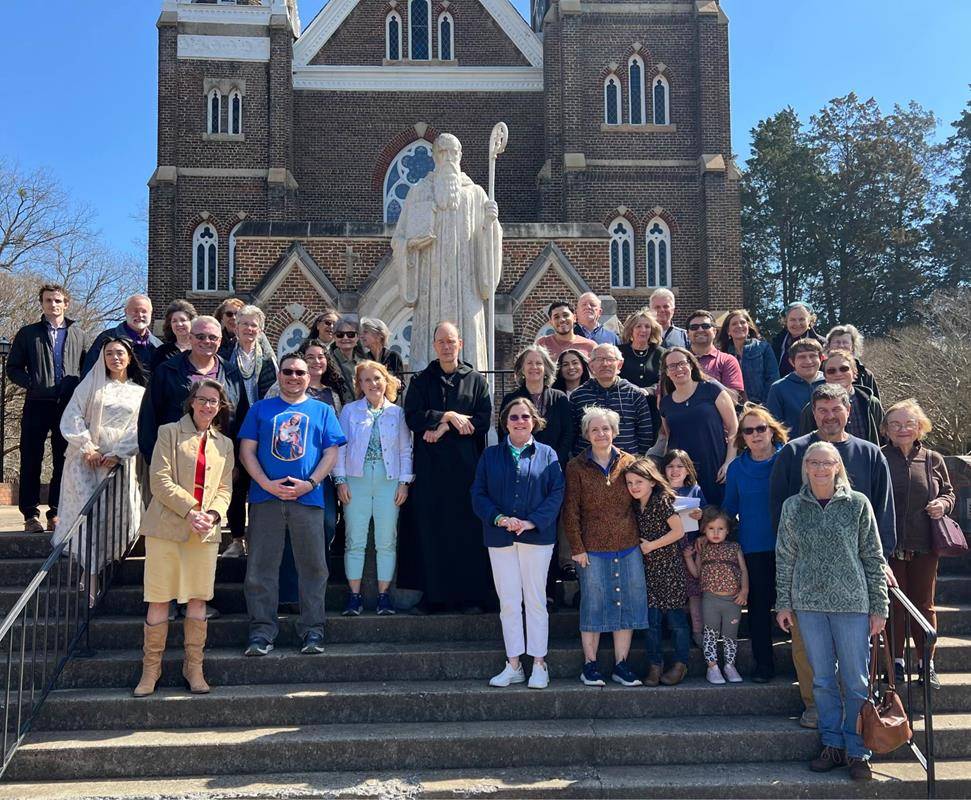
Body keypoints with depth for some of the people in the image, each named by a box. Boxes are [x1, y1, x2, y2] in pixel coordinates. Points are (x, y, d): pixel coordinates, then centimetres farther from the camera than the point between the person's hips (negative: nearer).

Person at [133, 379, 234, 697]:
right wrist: (190, 511, -16)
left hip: (205, 531, 3)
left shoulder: (224, 444, 16)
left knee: (198, 600, 5)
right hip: (166, 527, -3)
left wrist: (212, 514, -10)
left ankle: (194, 666, 17)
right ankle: (151, 667, 13)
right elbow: (160, 480, -6)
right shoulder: (170, 432, 4)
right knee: (159, 601, -1)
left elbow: (225, 488, 11)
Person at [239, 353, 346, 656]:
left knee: (313, 566, 1)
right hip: (265, 497, 0)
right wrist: (267, 484, -9)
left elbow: (331, 453, 6)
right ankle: (261, 632, 7)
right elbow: (247, 451, 6)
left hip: (308, 498, 0)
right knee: (261, 567, 0)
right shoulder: (261, 408, 13)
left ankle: (312, 631, 9)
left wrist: (309, 483, -9)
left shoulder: (322, 411, 13)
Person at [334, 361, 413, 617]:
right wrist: (340, 481, -2)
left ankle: (384, 595, 11)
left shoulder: (397, 413, 8)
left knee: (387, 542, 2)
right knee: (355, 540, 1)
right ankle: (354, 596, 8)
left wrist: (404, 482, 1)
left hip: (389, 482, 1)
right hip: (356, 481, 0)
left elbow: (406, 450, 8)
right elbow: (340, 447, 5)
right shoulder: (349, 411, 6)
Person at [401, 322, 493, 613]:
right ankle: (432, 595, 7)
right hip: (430, 467, 1)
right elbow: (412, 417, -2)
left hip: (466, 466, -1)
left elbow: (484, 421, -3)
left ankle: (470, 595, 5)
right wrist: (447, 416, -10)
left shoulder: (476, 380, 9)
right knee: (430, 530, 0)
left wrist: (444, 427, -9)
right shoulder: (421, 381, 11)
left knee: (467, 529, -1)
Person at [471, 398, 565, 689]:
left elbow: (556, 493, -3)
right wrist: (499, 518, -13)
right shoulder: (490, 455, 8)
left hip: (537, 536, -2)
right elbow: (478, 494, 3)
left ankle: (539, 665, 12)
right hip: (500, 538, 2)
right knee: (508, 602, 6)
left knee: (535, 600, 4)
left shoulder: (547, 454, 4)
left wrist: (531, 522, -15)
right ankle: (513, 665, 13)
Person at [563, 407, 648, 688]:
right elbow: (571, 511, -2)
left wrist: (642, 539, 5)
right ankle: (590, 665, 14)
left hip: (629, 548, 3)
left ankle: (621, 665, 17)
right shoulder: (576, 467, -1)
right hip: (593, 549, -2)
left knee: (627, 605, 6)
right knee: (593, 605, 3)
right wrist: (577, 548, -7)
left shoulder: (629, 463, 6)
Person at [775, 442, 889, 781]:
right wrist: (783, 603, 5)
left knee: (855, 680, 3)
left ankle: (858, 751, 15)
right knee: (822, 679, 10)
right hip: (809, 605, 2)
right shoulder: (792, 507, 4)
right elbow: (784, 559, 7)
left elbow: (873, 558, 1)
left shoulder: (858, 503, -1)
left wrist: (879, 607, -1)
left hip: (852, 604, -2)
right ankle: (832, 744, 22)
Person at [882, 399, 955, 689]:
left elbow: (948, 491, 17)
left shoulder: (933, 459, 4)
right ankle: (897, 661, 19)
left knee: (924, 605, 10)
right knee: (893, 605, 7)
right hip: (889, 546, -2)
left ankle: (927, 663, 22)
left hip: (924, 546, 2)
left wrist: (943, 504, -6)